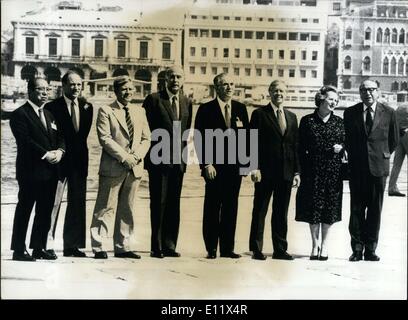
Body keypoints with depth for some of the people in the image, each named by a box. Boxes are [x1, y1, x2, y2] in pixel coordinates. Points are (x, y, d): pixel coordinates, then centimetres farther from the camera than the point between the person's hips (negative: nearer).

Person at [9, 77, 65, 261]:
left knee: (45, 212, 9)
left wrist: (60, 151, -6)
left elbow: (60, 137, 15)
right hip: (31, 171, -7)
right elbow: (25, 140, -15)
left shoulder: (50, 115, 20)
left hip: (50, 171, 7)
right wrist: (45, 154, -18)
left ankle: (39, 248, 18)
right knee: (24, 210, -1)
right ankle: (19, 250, 6)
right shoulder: (20, 114, -4)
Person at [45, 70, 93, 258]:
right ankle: (47, 244, -1)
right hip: (59, 159, -5)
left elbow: (84, 134, 8)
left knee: (78, 203, 8)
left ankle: (72, 245, 15)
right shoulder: (52, 107, -3)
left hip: (79, 160, 5)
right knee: (53, 202, -6)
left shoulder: (86, 107, 11)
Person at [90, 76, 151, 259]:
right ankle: (98, 247, 4)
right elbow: (105, 138, -10)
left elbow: (146, 139, 13)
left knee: (127, 209, 8)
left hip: (134, 168, 5)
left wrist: (137, 156, -6)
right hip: (112, 168, -5)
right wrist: (124, 157, -16)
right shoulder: (106, 111, 0)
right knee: (106, 208, -2)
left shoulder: (139, 112, 16)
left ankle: (122, 247, 15)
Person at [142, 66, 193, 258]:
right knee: (159, 203, -1)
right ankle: (156, 247, 6)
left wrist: (183, 154, 10)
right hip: (159, 161, -5)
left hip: (178, 161, 5)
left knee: (173, 204, 8)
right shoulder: (153, 99, -3)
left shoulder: (187, 103, 12)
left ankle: (169, 245, 16)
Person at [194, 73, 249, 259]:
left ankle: (227, 248, 15)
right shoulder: (206, 109, -1)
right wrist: (206, 164, -11)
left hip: (236, 166, 4)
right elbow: (200, 139, -6)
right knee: (212, 208, 3)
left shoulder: (241, 108, 11)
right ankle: (211, 248, 12)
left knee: (231, 208, 7)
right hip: (215, 166, -4)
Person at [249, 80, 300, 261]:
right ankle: (256, 249, 11)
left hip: (286, 172, 4)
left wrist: (296, 171, 7)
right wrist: (255, 168, -13)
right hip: (265, 171, -4)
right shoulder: (259, 114, 1)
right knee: (260, 211, 3)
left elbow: (295, 146, 13)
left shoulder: (291, 117, 15)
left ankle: (280, 249, 17)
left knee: (281, 213, 9)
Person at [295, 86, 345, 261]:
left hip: (333, 172, 2)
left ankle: (324, 245, 17)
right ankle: (315, 244, 16)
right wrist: (304, 171, -5)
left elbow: (345, 143, 14)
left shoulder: (339, 122, 7)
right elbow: (301, 149, 1)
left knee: (330, 207, 4)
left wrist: (340, 147, -10)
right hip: (313, 171, -1)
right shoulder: (307, 121, 1)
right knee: (313, 208, 2)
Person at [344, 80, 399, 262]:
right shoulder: (350, 113, 4)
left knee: (375, 210, 4)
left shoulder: (388, 113, 3)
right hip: (357, 168, 0)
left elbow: (394, 140, 13)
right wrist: (353, 156, 11)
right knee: (356, 209, 2)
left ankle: (371, 249, 11)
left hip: (378, 168, 0)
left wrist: (384, 155, 10)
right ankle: (357, 248, 9)